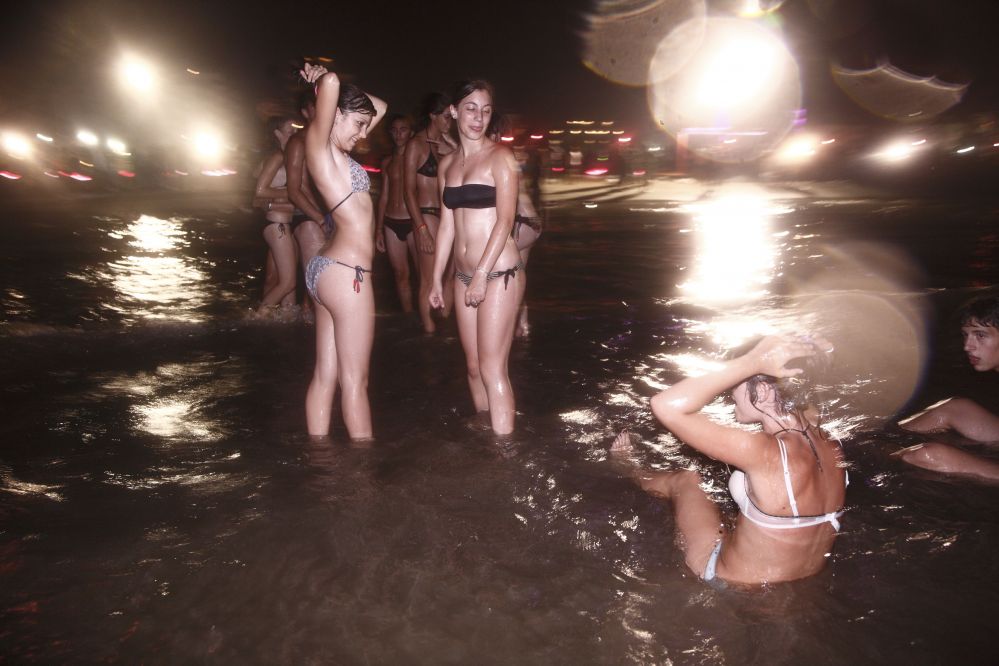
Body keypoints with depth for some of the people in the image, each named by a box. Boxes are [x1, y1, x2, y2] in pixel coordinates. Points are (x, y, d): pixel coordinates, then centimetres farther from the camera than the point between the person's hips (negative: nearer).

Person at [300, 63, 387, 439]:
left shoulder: (335, 148, 16)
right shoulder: (317, 140, -8)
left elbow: (380, 107, 25)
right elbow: (331, 82, -24)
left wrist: (320, 80, 18)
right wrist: (325, 80, 0)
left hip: (326, 269, 9)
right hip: (345, 272, -9)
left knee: (325, 375, 12)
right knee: (355, 380, 0)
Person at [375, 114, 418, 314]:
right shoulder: (387, 162, 15)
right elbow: (384, 196, 17)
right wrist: (378, 229, 13)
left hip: (413, 222, -4)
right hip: (391, 223, 4)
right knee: (401, 274, 6)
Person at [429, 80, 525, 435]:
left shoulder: (500, 157, -5)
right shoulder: (448, 162, 12)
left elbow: (505, 220, -13)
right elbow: (447, 224, 14)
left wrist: (482, 276, -18)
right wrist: (437, 279, 13)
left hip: (499, 274, -6)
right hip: (464, 276, 6)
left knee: (493, 368, -7)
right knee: (474, 366, 12)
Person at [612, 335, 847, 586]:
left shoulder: (766, 453, -33)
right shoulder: (829, 444, -11)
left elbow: (667, 406, -37)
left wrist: (753, 362, -33)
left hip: (735, 587, -6)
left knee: (684, 481, 16)